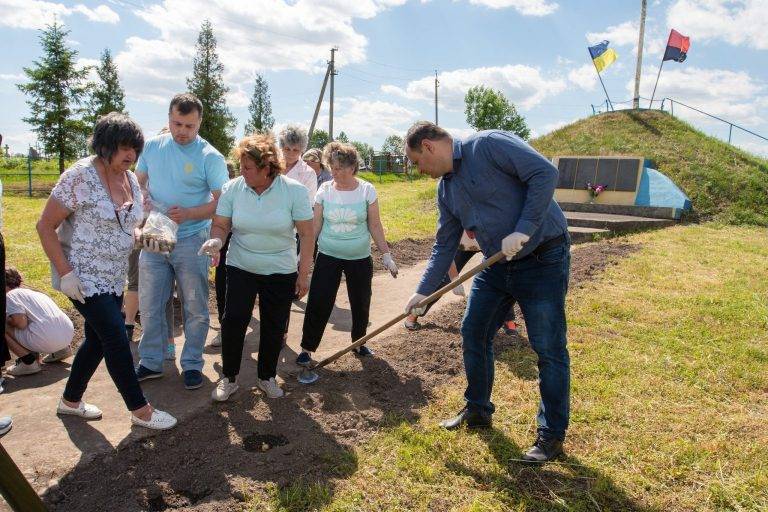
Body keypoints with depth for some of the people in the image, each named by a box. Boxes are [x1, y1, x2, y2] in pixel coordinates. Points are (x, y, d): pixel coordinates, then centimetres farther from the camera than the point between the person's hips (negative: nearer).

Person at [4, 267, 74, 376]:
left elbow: (21, 323, -9)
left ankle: (28, 360, -1)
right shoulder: (36, 293, 28)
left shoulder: (11, 295, 5)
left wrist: (7, 319, 10)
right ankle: (61, 350, 21)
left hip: (46, 340, -8)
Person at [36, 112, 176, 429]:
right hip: (82, 277, -7)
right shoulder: (80, 176, -17)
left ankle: (70, 400, 36)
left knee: (98, 339, 15)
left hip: (113, 278, 8)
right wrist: (65, 273, -19)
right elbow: (45, 226, -14)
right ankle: (140, 410, 7)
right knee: (117, 339, -7)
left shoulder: (130, 180, 4)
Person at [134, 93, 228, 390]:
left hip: (191, 241, -4)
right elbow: (138, 182, 14)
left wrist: (187, 214, -24)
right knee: (149, 304, 12)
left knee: (195, 307, 6)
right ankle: (150, 362, 28)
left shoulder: (210, 157, -10)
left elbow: (222, 202, -11)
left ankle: (192, 363, 22)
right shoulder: (153, 146, 4)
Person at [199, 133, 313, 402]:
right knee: (233, 321, -3)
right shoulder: (233, 188, -8)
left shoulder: (294, 190, -13)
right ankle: (229, 377, 19)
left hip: (281, 272, -1)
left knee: (274, 327, 10)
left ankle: (266, 377, 31)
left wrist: (304, 273, -9)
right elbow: (221, 224, -1)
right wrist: (216, 240, -25)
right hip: (240, 268, 1)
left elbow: (306, 234, -9)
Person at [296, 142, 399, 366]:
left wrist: (386, 255, -4)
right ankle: (307, 348, 12)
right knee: (318, 304, -4)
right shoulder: (325, 190, -4)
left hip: (360, 259, 0)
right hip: (328, 257, 0)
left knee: (361, 304, 12)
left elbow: (375, 226, -2)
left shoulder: (366, 190, -7)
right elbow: (315, 226, 0)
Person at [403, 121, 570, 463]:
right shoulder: (446, 189, 9)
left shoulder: (488, 145, -15)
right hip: (497, 266, 8)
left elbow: (545, 172, -22)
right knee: (473, 333, 10)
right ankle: (477, 410, 30)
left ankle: (552, 434, 15)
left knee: (549, 349, -1)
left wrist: (524, 230, -26)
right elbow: (444, 246, 13)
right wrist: (423, 291, 10)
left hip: (543, 259, -8)